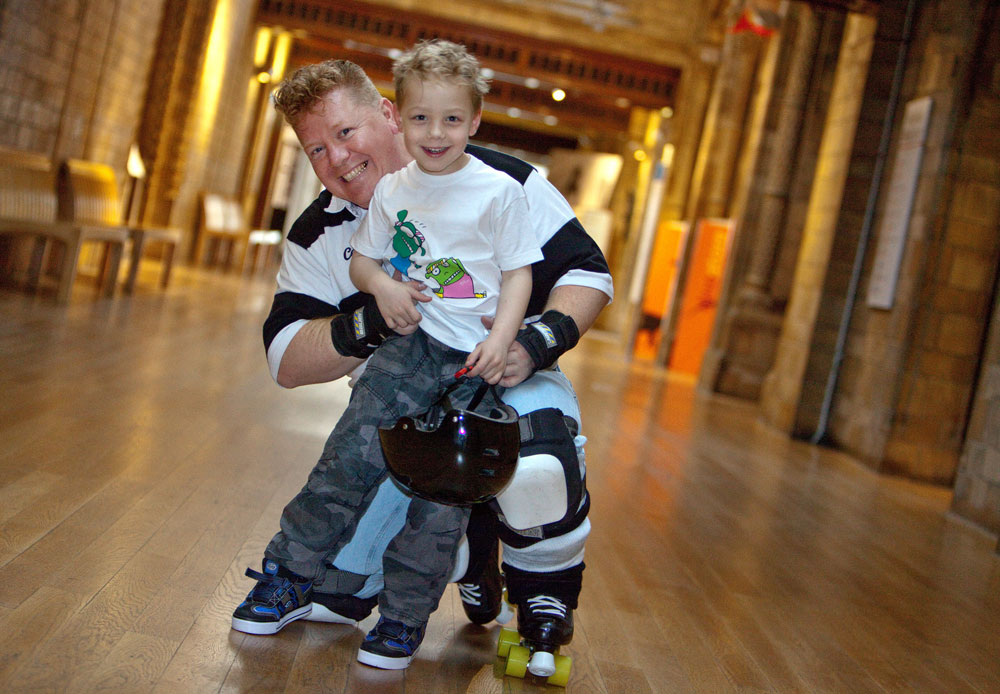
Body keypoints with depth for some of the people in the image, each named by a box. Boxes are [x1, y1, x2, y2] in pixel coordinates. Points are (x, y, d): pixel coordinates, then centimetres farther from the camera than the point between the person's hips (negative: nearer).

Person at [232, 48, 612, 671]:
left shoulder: (499, 182, -11)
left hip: (509, 382, -2)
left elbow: (588, 271, -6)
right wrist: (366, 325, -25)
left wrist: (541, 339, -25)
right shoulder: (319, 236, -1)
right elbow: (286, 361, -6)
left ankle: (545, 604, -3)